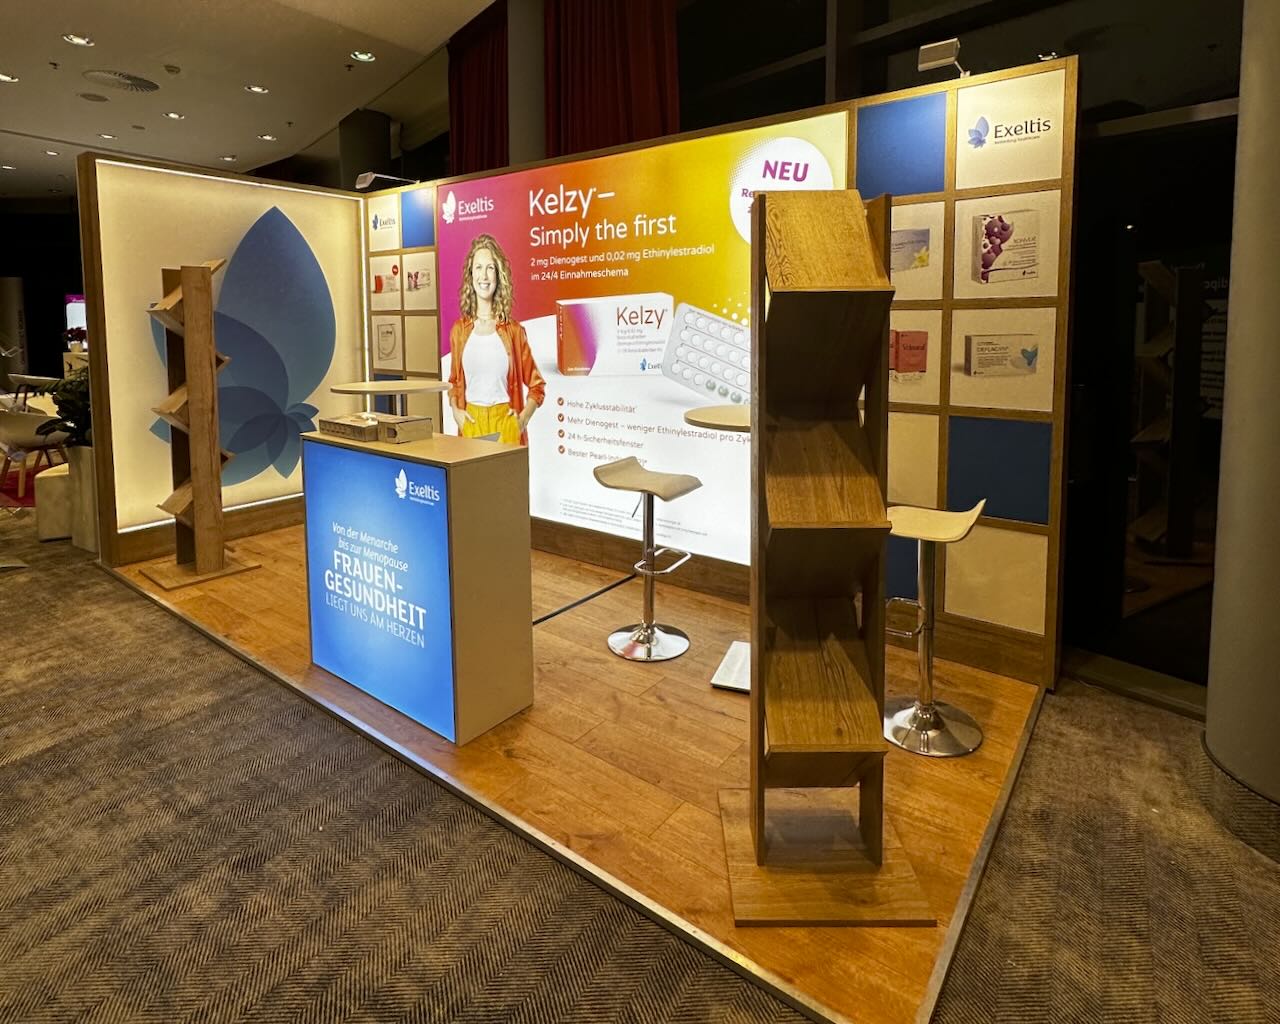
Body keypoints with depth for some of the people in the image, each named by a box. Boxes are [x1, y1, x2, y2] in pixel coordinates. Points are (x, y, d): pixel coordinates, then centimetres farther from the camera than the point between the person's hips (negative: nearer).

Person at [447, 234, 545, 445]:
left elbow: (536, 385, 8)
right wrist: (455, 410, 3)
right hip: (471, 423, 2)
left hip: (505, 422, -2)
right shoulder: (459, 330, 9)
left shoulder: (513, 330, 3)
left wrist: (524, 418, -5)